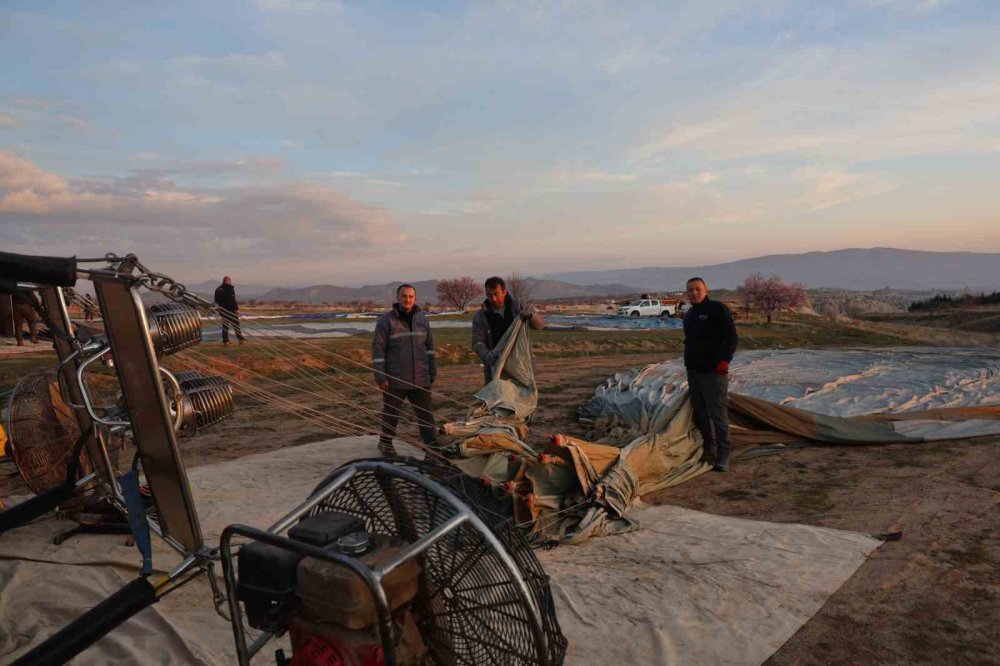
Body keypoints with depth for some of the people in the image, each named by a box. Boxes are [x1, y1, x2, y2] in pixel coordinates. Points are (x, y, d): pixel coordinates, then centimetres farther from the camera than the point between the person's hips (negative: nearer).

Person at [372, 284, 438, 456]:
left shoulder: (422, 319, 8)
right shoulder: (386, 320, -6)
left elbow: (430, 346, 14)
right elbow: (378, 349, -8)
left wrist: (433, 371, 12)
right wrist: (380, 377, -12)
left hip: (421, 379, 3)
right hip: (395, 380, -3)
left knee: (426, 414, 5)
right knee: (391, 413, 12)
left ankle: (432, 444, 12)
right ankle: (385, 443, 30)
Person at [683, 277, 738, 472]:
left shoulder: (718, 309, -7)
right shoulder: (689, 315, 18)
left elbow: (731, 336, -12)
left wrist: (725, 360, -20)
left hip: (714, 372, -8)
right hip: (693, 371, 8)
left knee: (717, 413, -10)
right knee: (700, 413, 12)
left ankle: (723, 456, -5)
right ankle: (709, 449, 24)